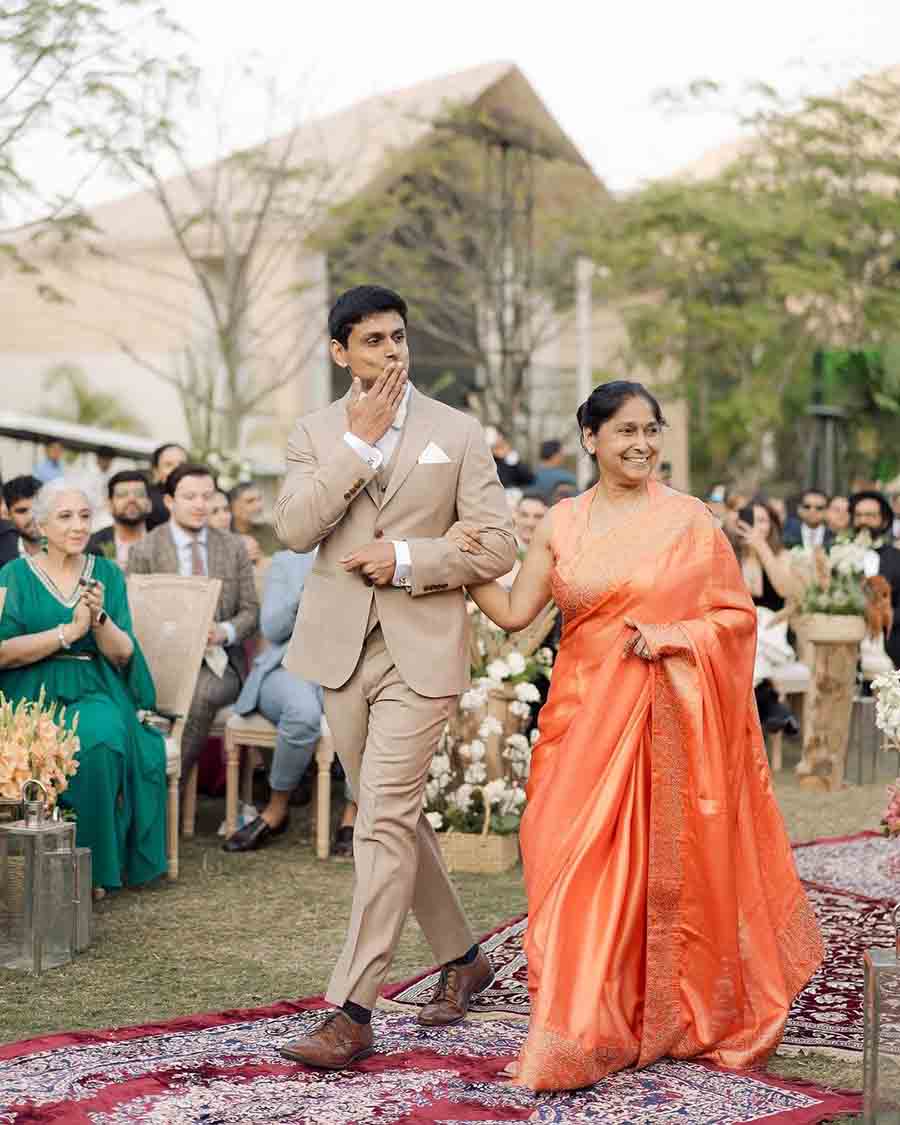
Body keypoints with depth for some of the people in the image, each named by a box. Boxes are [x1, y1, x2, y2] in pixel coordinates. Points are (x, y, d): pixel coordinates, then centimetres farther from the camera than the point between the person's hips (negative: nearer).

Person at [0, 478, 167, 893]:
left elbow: (123, 655, 6)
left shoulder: (108, 574, 11)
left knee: (101, 739, -33)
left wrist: (99, 618, -14)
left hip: (94, 692, 1)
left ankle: (96, 867, -20)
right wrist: (69, 631, -16)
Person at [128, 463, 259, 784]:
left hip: (218, 663, 2)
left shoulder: (234, 548, 13)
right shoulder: (144, 551, 6)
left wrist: (224, 631, -10)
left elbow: (250, 611, 12)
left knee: (203, 692, -33)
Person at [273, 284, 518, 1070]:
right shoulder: (319, 433, 7)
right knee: (395, 816, 14)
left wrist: (407, 557, -13)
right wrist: (360, 441, -13)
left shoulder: (458, 433, 2)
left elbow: (497, 546, -1)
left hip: (421, 649, -4)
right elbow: (294, 529, -9)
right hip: (341, 646, 4)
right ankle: (461, 957, 33)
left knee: (385, 823, -11)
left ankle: (352, 1012, -10)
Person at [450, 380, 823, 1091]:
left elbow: (737, 613, 1)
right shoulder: (562, 523, 7)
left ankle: (674, 1018, 23)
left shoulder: (689, 519, -1)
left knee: (664, 866, 3)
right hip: (586, 717, 3)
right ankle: (579, 1033, 8)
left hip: (667, 718, -2)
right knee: (579, 864, -1)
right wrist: (466, 564, -9)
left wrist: (669, 637, -12)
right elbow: (516, 612, 3)